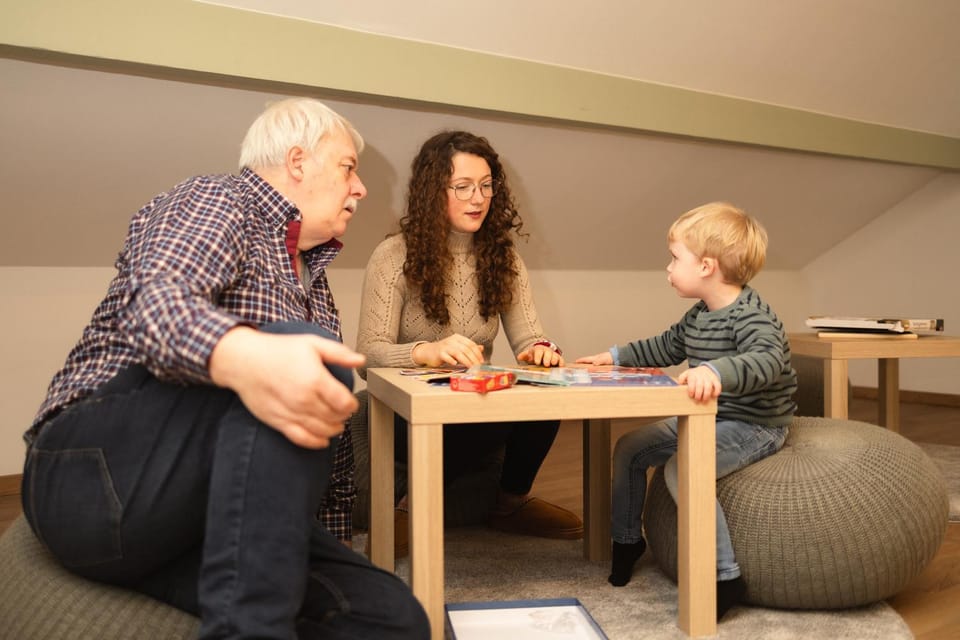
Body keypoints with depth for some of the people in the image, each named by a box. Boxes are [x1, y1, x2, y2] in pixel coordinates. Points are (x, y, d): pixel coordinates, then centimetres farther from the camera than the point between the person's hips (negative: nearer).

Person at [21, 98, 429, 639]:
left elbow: (331, 430, 25)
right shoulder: (218, 199, 2)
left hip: (223, 515, 6)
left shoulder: (313, 280, 24)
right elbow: (156, 300, -21)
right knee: (291, 370, -33)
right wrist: (241, 357, -44)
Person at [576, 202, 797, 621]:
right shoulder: (699, 315, 7)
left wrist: (717, 371, -57)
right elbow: (666, 347, 23)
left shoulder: (750, 315, -23)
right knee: (630, 448, 9)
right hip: (708, 419, 10)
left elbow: (768, 359, -41)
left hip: (752, 426, -10)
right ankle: (627, 539, 28)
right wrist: (616, 357, 21)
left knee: (680, 467, -32)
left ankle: (725, 578, -21)